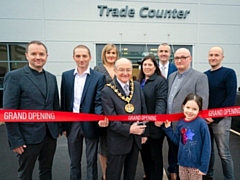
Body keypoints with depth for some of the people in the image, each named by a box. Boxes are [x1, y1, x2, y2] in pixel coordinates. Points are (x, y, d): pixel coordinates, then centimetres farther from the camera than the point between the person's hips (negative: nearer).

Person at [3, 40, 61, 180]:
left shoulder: (52, 78, 7)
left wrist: (59, 127, 10)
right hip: (28, 136, -5)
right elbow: (9, 111, -12)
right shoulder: (14, 76, -10)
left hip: (50, 134, 5)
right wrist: (15, 140, -13)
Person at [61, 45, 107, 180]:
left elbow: (99, 102, -10)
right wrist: (63, 125, 6)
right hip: (72, 124, 3)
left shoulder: (99, 77, -6)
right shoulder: (66, 75, 4)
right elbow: (64, 102, 6)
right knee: (74, 161, 19)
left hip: (90, 124, -3)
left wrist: (100, 117, -30)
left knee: (91, 162, 13)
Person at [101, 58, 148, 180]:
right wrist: (129, 129, -28)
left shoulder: (137, 86, 1)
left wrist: (144, 132, 6)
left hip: (135, 139, 5)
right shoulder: (107, 91, -15)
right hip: (117, 141, -4)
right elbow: (111, 120, -18)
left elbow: (143, 110, 6)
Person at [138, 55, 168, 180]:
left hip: (154, 125, -6)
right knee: (144, 154, 19)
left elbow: (161, 100, -19)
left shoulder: (160, 81, -8)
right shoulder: (139, 81, 11)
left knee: (155, 155, 10)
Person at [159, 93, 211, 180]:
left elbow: (206, 146, -15)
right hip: (182, 162, 5)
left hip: (196, 164, -4)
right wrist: (168, 128, -1)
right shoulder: (180, 122, -3)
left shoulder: (201, 123, -18)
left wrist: (204, 166, -14)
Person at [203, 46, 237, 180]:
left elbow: (231, 99, -11)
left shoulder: (229, 73, -5)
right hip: (204, 119, 5)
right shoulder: (204, 75, 9)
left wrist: (215, 116, -14)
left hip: (221, 119, -4)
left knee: (224, 153, 2)